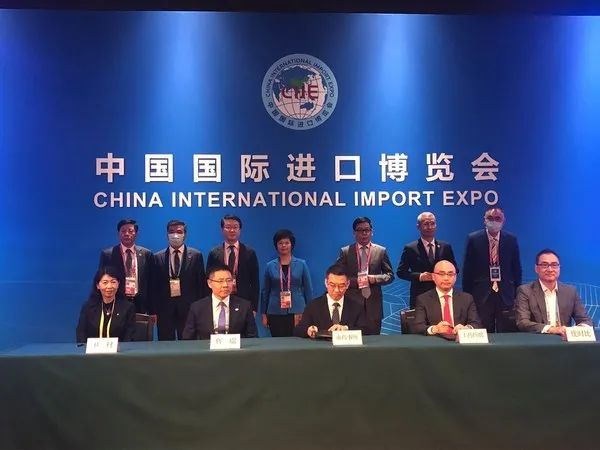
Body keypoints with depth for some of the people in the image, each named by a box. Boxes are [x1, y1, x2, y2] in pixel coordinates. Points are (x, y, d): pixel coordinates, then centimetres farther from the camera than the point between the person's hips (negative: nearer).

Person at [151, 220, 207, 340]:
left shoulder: (196, 256, 4)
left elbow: (202, 284, 4)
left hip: (189, 308, -1)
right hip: (165, 309, 1)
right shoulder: (157, 258, 7)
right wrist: (154, 311, -1)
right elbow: (154, 286, 6)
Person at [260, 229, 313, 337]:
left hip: (297, 312, -1)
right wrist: (264, 314, 7)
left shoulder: (301, 264, 4)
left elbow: (308, 290, 7)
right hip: (276, 313, 1)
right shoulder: (270, 266, 6)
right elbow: (265, 292, 10)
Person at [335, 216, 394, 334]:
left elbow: (390, 275, 8)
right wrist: (356, 281, -14)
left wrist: (375, 278, -10)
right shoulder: (345, 252, 5)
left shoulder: (381, 251, 8)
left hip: (373, 303, 1)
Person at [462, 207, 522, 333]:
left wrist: (517, 294, 5)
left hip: (506, 295, 1)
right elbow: (467, 270, 2)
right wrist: (467, 295, 0)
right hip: (481, 295, -1)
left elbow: (517, 269, 9)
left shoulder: (511, 240, 4)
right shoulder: (473, 239, -1)